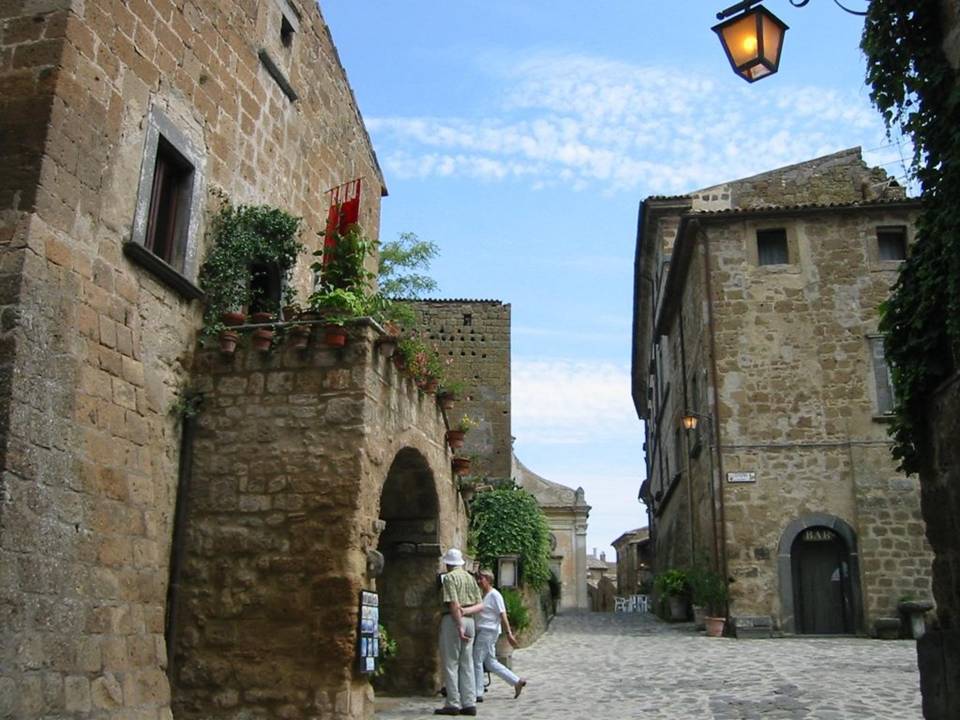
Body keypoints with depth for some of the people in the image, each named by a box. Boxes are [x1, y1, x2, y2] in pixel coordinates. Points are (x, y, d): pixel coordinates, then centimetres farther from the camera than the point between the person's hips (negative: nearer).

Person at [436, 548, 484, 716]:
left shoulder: (450, 577, -8)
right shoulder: (470, 577, 14)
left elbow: (454, 604, -17)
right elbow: (480, 605, 10)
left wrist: (459, 626, -17)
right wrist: (466, 611, -3)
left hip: (453, 620, -7)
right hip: (469, 621, 7)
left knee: (450, 663, -1)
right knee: (467, 664, 9)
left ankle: (453, 704, -1)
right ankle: (469, 704, 8)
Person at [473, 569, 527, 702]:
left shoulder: (494, 595, -12)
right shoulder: (482, 595, 14)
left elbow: (503, 615, -16)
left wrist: (508, 633, -19)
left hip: (488, 631, -9)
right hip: (482, 631, 9)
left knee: (477, 661, -5)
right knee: (490, 662, 12)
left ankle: (477, 694, 3)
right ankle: (517, 681, 19)